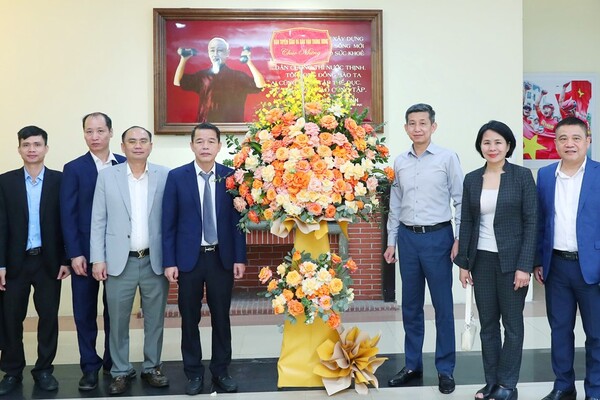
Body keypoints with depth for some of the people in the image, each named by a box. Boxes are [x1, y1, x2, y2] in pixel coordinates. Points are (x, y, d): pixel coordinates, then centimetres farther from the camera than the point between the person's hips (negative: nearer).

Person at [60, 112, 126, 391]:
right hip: (85, 252, -1)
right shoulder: (73, 169, 1)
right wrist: (75, 254, -11)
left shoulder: (126, 165, 4)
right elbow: (68, 215, -4)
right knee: (85, 312, 7)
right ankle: (90, 366, 20)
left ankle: (113, 362, 26)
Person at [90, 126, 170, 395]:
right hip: (119, 261, 0)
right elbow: (98, 220, 2)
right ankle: (121, 372, 24)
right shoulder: (106, 176, 2)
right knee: (117, 320, 8)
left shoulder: (165, 176, 1)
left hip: (156, 261, 0)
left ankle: (152, 368, 27)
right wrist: (98, 259, -4)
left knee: (155, 320, 11)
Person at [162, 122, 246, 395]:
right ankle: (194, 372, 25)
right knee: (190, 318, 9)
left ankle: (221, 370, 26)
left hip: (222, 257, 1)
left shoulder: (231, 176, 0)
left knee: (221, 317, 11)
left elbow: (237, 219, 2)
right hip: (189, 258, -1)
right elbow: (168, 223, -2)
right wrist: (169, 262, -6)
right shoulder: (176, 177, -2)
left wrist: (239, 258, -2)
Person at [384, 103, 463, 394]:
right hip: (408, 238, 4)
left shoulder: (447, 158, -4)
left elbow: (460, 200, -3)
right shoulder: (400, 162, 7)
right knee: (410, 305, 12)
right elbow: (395, 205, 11)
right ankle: (413, 365, 26)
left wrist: (460, 238, -9)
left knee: (443, 305, 4)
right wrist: (392, 241, 11)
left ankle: (445, 369, 18)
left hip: (438, 237, -4)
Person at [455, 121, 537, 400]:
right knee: (487, 324, 10)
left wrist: (524, 265, -13)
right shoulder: (471, 179, 5)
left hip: (511, 260, -3)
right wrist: (463, 262, 3)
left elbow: (531, 223, -7)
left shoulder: (522, 176, -5)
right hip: (482, 260, 4)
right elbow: (466, 223, 7)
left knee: (512, 323, 7)